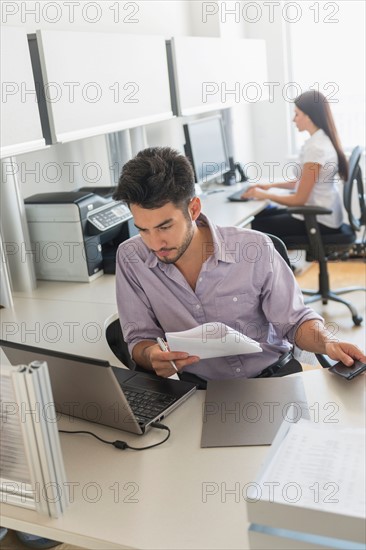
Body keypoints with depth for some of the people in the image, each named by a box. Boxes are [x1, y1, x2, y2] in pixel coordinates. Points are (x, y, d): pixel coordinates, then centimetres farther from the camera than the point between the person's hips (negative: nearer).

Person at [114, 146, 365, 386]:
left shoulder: (255, 249, -14)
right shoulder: (131, 258, -11)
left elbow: (294, 319, -3)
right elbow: (139, 339, -5)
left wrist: (328, 343, -24)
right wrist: (152, 356, -28)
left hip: (273, 374, 0)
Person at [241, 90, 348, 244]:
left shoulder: (315, 147, -24)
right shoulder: (323, 140, 6)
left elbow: (300, 199, -20)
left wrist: (265, 195, -9)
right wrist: (271, 185, 12)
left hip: (319, 220, -9)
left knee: (258, 225, -1)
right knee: (261, 214, 14)